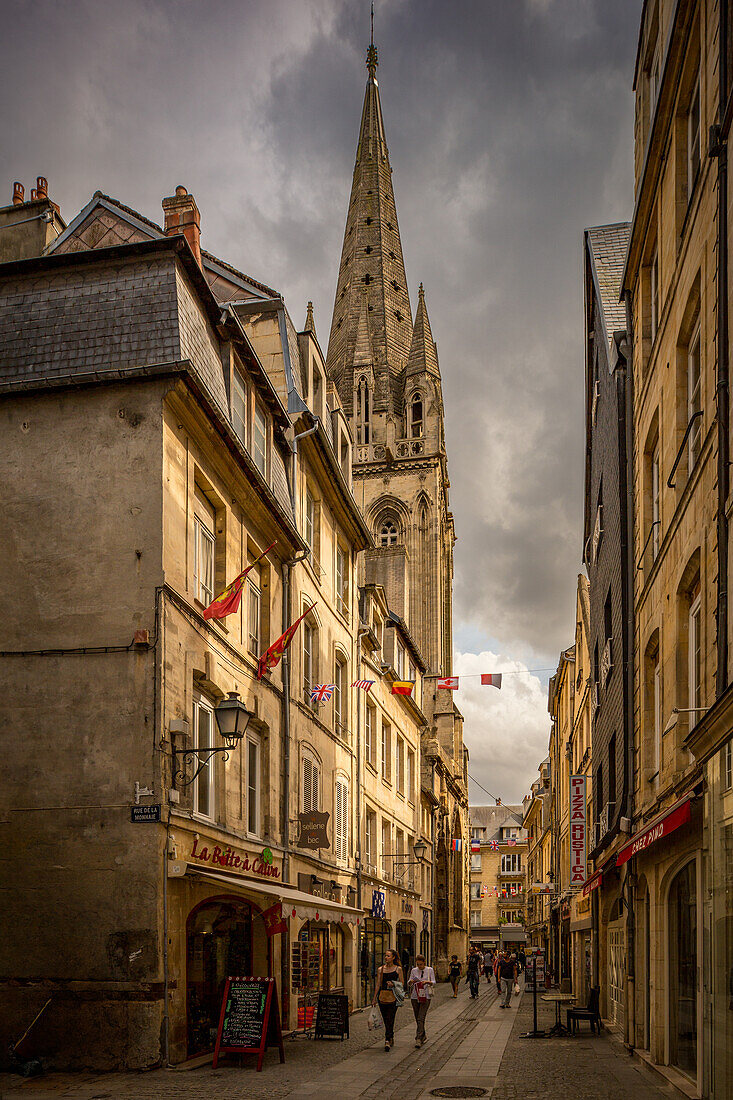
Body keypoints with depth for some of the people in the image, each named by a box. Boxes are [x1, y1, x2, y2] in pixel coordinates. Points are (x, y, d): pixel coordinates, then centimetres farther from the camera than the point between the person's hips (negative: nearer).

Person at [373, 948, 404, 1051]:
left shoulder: (398, 969, 2)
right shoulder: (381, 969, 9)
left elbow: (402, 983, 4)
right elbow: (378, 984, 9)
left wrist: (393, 984, -15)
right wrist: (374, 998, 6)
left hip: (393, 996, -3)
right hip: (382, 995, 3)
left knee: (390, 1019, -12)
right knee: (386, 1020, 8)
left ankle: (387, 1040, -15)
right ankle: (391, 1038, 23)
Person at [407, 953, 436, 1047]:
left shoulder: (430, 970, 1)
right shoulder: (414, 970, 7)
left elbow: (434, 982, 0)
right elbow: (408, 983, 7)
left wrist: (428, 982, -21)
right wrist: (411, 981, -16)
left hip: (425, 997, -3)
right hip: (414, 996, 3)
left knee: (421, 1018, -12)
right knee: (417, 1019, 9)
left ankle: (419, 1039, -14)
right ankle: (423, 1035, 27)